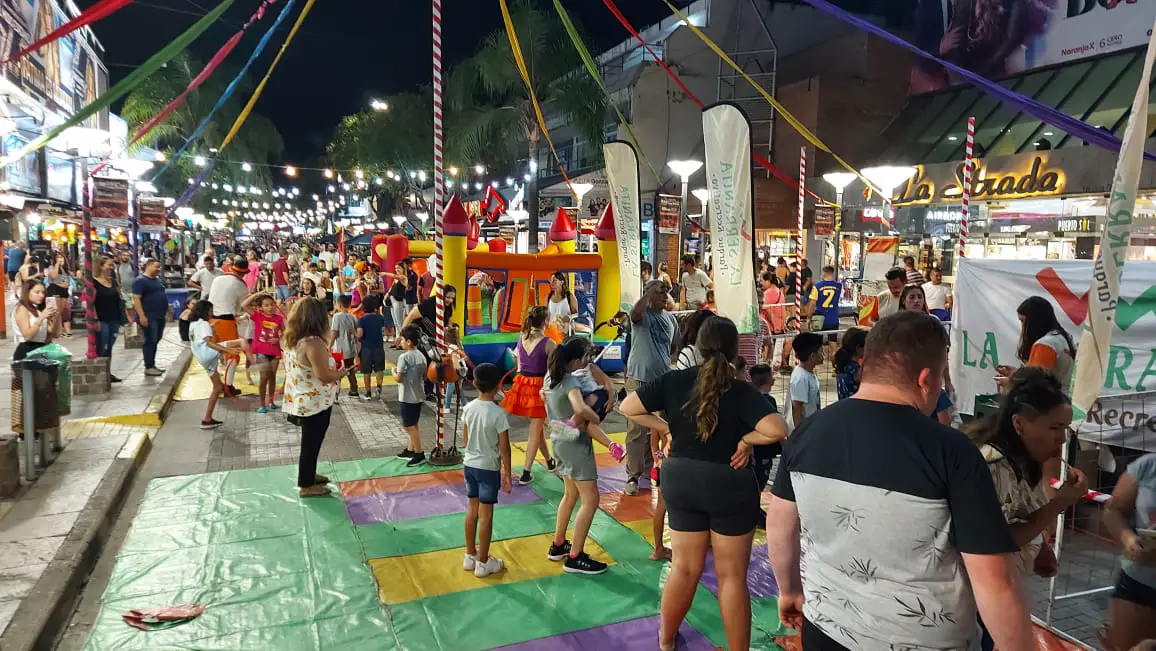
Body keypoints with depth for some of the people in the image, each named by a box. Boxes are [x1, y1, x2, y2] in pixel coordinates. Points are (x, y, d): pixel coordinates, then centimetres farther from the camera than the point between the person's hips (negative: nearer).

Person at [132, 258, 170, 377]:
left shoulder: (157, 279, 17)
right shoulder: (140, 281, -11)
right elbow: (136, 299, -17)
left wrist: (167, 308, 21)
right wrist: (142, 316, -22)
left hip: (160, 317, 9)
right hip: (149, 317, -9)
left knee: (155, 341, 12)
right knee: (150, 341, -5)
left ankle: (152, 365, 19)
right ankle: (148, 367, 0)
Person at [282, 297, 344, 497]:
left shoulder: (289, 339, 2)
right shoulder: (313, 342, -26)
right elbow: (323, 375, -29)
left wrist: (333, 370, 16)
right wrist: (341, 373, -9)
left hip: (299, 400, 9)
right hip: (316, 403, -9)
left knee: (309, 441, 24)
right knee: (311, 443, 7)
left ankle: (308, 475, 40)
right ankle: (307, 485, 21)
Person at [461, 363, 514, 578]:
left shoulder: (468, 408, -3)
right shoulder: (498, 413, -20)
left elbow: (465, 438, 8)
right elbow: (504, 447, -16)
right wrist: (507, 474, -7)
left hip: (469, 464, 6)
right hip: (489, 468, -6)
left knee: (472, 509, 17)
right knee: (485, 514, 4)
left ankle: (470, 556, 29)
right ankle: (483, 563, 15)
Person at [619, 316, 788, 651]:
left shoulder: (673, 381, -7)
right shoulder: (742, 391, -16)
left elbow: (628, 408, -3)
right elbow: (777, 430, -28)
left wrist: (666, 427, 1)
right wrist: (746, 439, -11)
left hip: (681, 480, 3)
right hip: (730, 485, -3)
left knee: (685, 568, 20)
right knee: (732, 575, 11)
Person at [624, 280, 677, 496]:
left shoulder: (670, 318, 10)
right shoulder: (642, 315, -7)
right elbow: (634, 312, -33)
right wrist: (651, 291, -33)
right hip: (639, 380, -6)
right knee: (637, 430, -5)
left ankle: (649, 468, 30)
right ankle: (633, 475, 1)